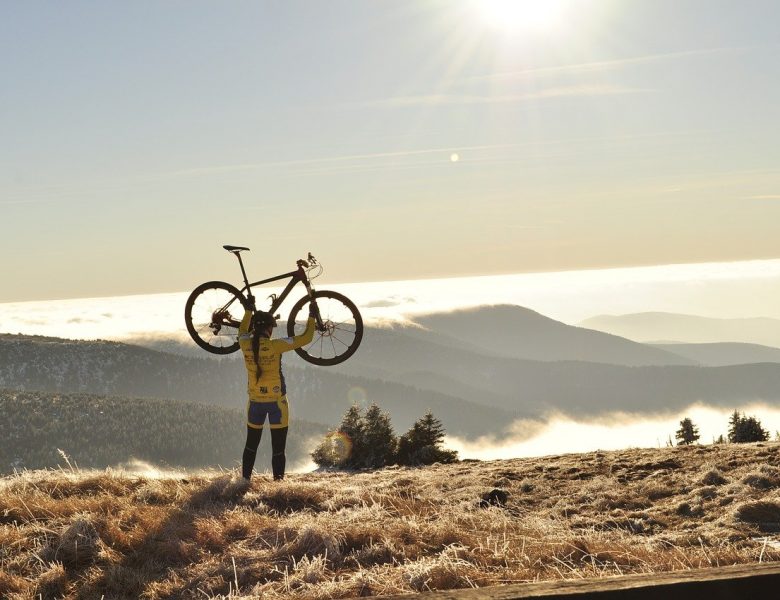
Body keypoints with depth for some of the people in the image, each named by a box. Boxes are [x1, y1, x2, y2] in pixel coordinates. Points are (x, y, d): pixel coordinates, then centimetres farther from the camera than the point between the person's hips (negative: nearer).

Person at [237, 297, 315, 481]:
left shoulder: (246, 345, -6)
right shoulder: (275, 346, -18)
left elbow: (242, 330, 20)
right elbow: (306, 338, -12)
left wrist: (249, 309, 32)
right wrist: (311, 316, 2)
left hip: (255, 402, 4)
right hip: (276, 402, -4)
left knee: (251, 445, 18)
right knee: (278, 449, 1)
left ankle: (245, 479, 21)